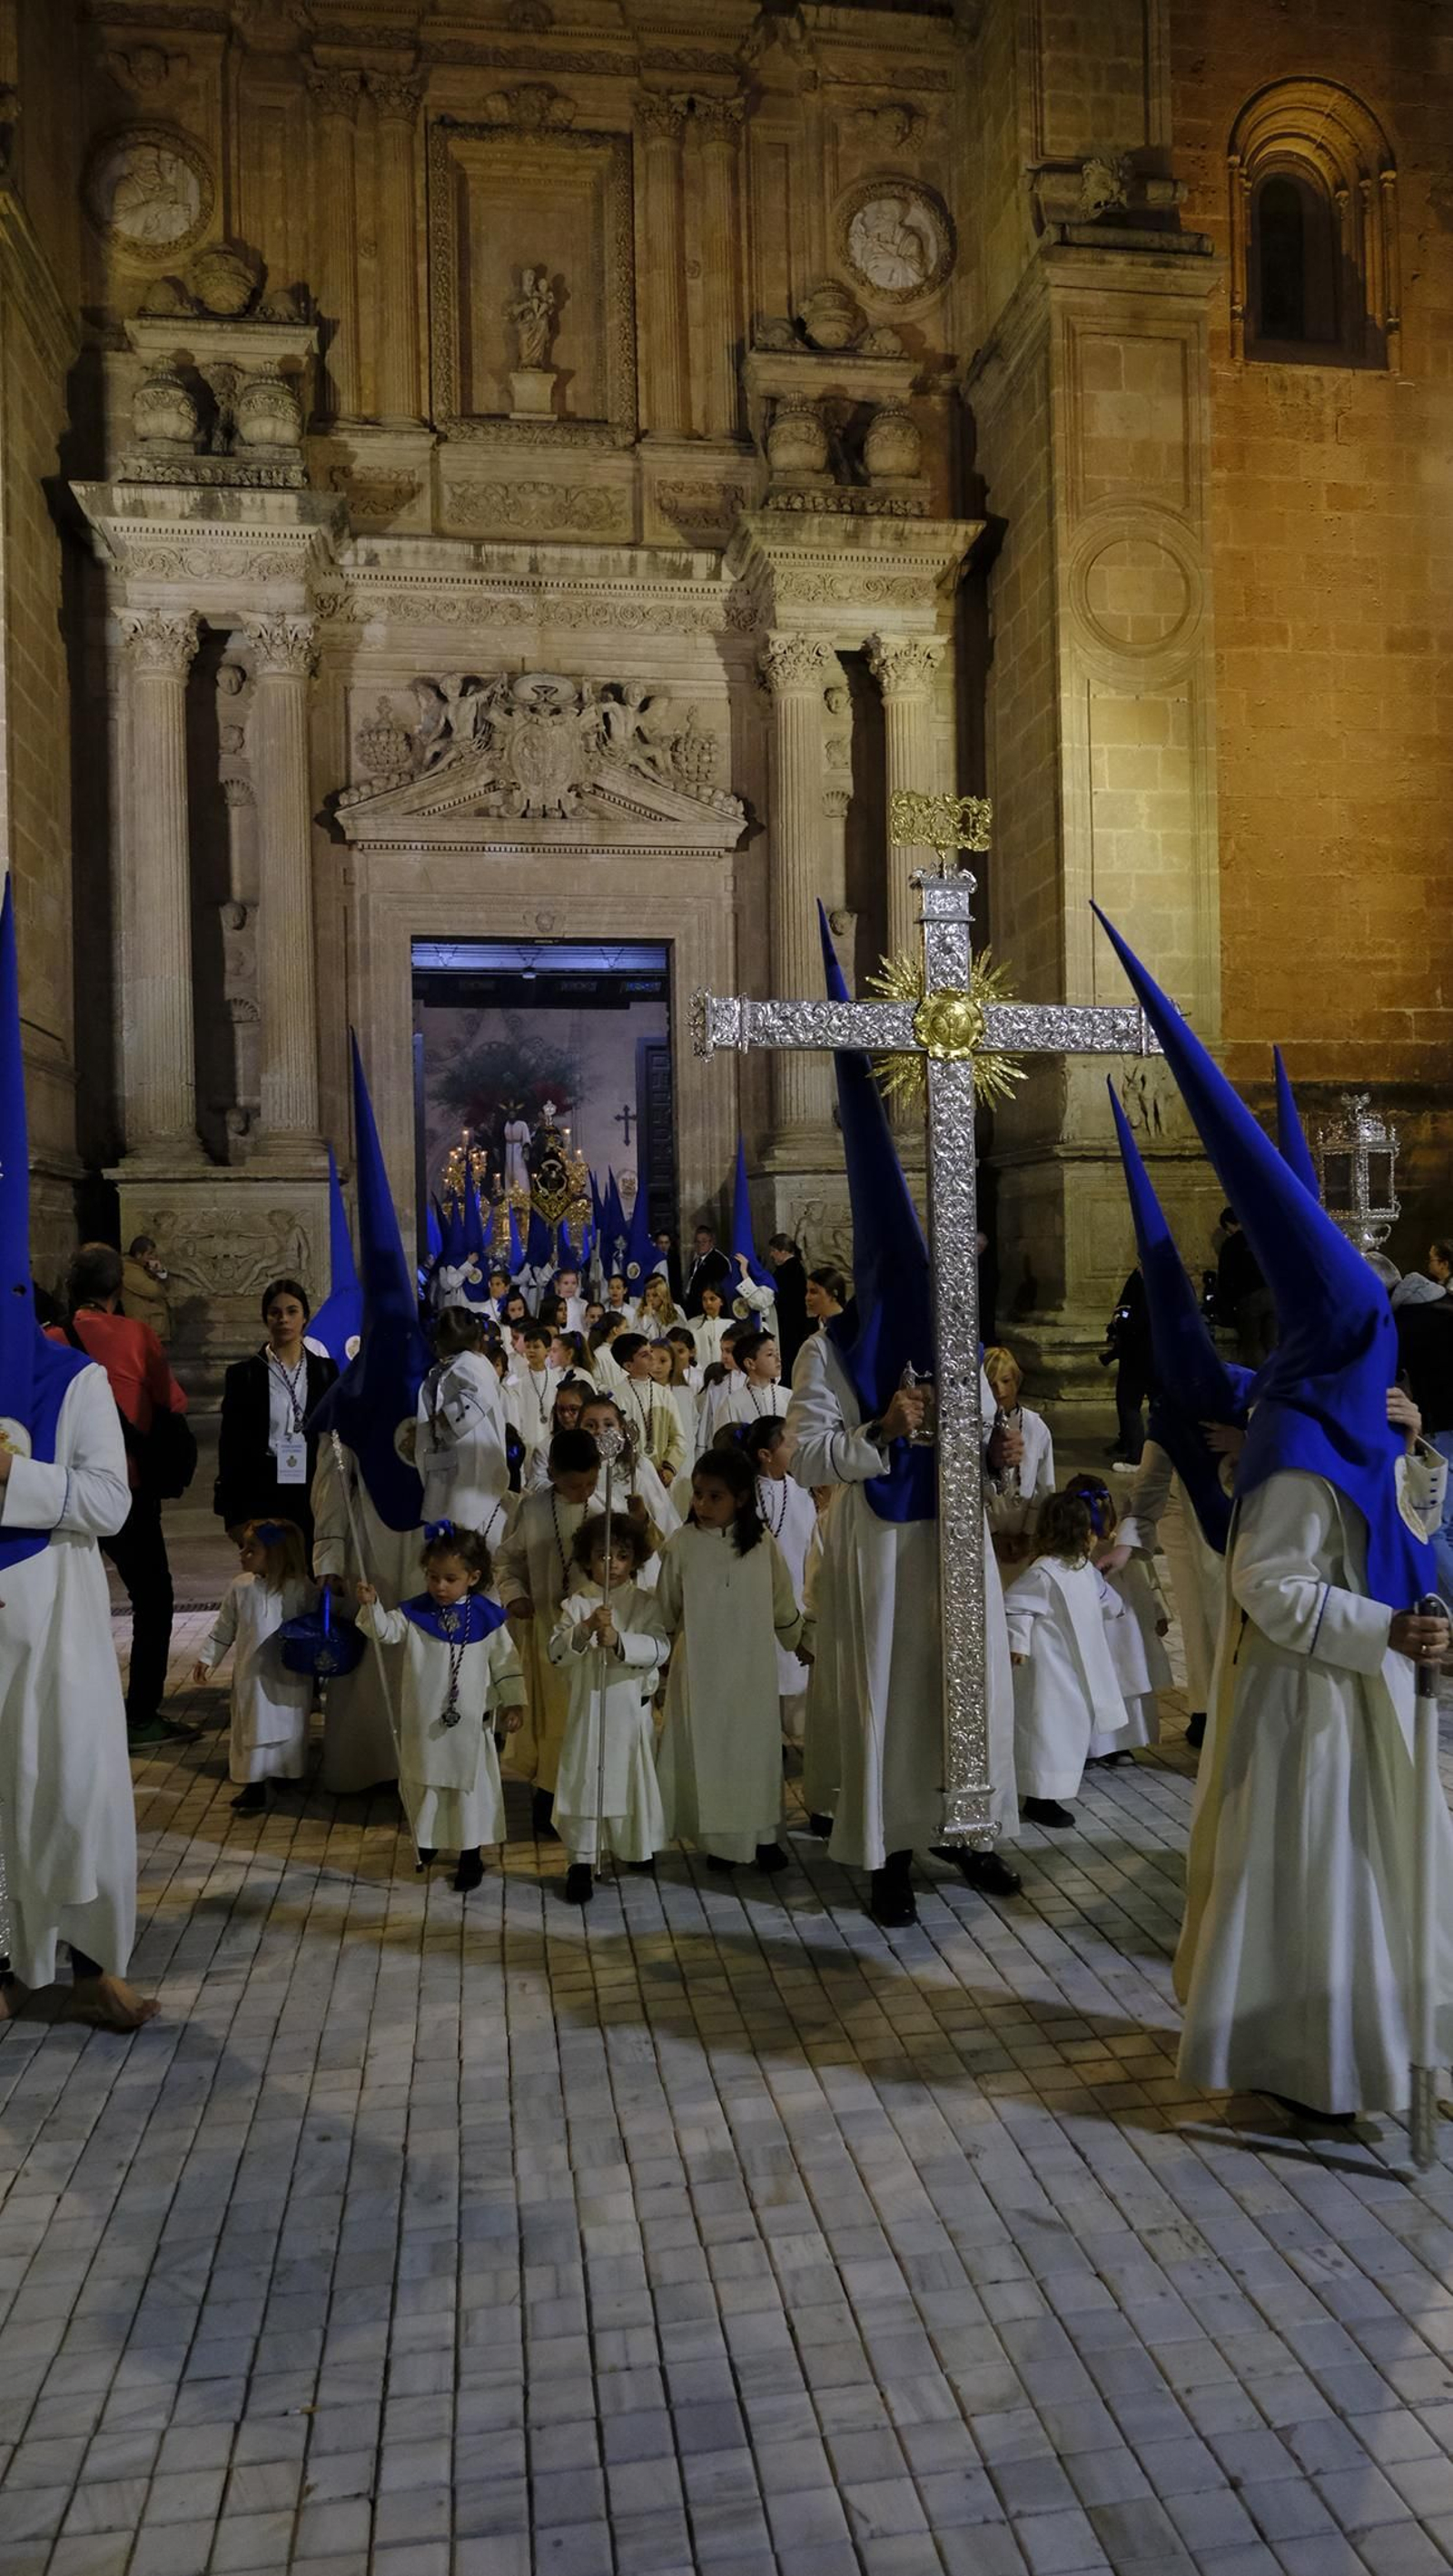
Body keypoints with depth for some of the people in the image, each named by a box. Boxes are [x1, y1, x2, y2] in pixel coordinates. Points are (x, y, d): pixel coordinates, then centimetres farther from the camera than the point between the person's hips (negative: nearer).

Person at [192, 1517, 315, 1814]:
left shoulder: (301, 1590, -11)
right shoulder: (240, 1587, -2)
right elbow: (224, 1627, 8)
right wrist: (208, 1658, 9)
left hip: (290, 1675, -2)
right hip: (252, 1674, 2)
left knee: (289, 1728, 12)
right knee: (253, 1728, 5)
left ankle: (288, 1776, 31)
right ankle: (254, 1787, 13)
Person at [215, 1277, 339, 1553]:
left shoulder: (324, 1370, 6)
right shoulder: (244, 1374, 2)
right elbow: (230, 1444, 3)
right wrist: (233, 1514, -1)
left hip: (312, 1494, 1)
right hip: (262, 1496, -1)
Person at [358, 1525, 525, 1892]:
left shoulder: (487, 1618, -8)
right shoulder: (416, 1612, -4)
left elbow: (506, 1662, -3)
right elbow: (387, 1629, -16)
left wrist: (513, 1703, -6)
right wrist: (371, 1606, -35)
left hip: (470, 1723, -2)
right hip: (423, 1720, 2)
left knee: (471, 1786, 8)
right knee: (422, 1782, 17)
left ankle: (471, 1853, 22)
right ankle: (427, 1841, 39)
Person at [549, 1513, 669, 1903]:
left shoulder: (645, 1604, -1)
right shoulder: (576, 1604, -1)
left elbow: (659, 1649, -15)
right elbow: (557, 1652, -10)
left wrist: (619, 1641, -30)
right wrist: (585, 1630, -28)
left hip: (631, 1707, 1)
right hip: (588, 1706, -1)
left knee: (634, 1777, 13)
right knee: (583, 1780, 1)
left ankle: (640, 1847, 36)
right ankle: (581, 1862, 9)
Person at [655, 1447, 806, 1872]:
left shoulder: (762, 1543, -6)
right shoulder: (681, 1544, -8)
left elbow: (783, 1605, 7)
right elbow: (666, 1612, 3)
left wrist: (801, 1644, 17)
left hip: (752, 1667, 1)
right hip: (700, 1669, -1)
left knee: (757, 1747, 11)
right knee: (706, 1750, 5)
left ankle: (762, 1835, 26)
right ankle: (719, 1839, 18)